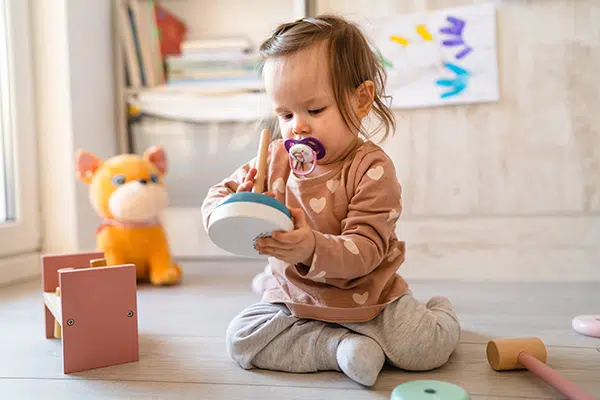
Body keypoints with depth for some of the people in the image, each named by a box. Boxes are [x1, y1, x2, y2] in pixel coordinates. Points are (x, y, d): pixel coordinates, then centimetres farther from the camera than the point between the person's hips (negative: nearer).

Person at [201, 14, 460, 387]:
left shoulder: (373, 169, -19)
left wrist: (313, 248, -47)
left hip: (367, 295, -3)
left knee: (423, 348, -20)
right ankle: (343, 346, -14)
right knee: (242, 338, -14)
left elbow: (365, 250, -26)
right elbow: (216, 196, 0)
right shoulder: (276, 158, -5)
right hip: (295, 297, 4)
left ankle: (440, 312, 16)